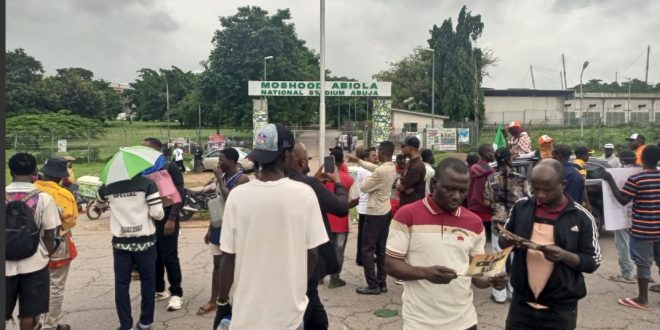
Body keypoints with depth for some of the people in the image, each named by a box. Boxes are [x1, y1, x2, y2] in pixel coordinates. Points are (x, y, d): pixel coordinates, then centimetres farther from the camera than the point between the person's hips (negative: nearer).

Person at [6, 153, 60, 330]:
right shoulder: (44, 198, -10)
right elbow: (49, 236, -8)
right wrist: (47, 255, 9)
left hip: (6, 263, 2)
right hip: (34, 263, -2)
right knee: (28, 314, 9)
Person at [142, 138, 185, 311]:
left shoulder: (171, 167, -8)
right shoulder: (144, 168, 10)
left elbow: (179, 195, -13)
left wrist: (172, 218, -21)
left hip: (166, 219, -6)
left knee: (169, 257, -2)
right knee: (153, 257, 12)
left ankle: (176, 293, 8)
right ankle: (159, 290, 26)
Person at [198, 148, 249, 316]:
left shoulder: (242, 179, -14)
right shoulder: (222, 177, 9)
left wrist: (220, 179, -19)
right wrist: (210, 229, 15)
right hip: (218, 226, 7)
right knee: (217, 264, 13)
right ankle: (213, 301, 23)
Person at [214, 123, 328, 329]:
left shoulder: (238, 195, -13)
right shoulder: (305, 194, -13)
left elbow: (228, 257, -8)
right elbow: (312, 252, -6)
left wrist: (222, 301, 7)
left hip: (247, 313, 1)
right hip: (290, 311, 0)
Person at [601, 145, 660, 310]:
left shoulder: (635, 179, -15)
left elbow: (622, 200, -13)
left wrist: (610, 180, -10)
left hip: (642, 230, -5)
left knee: (643, 263, 2)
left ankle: (642, 299, 8)